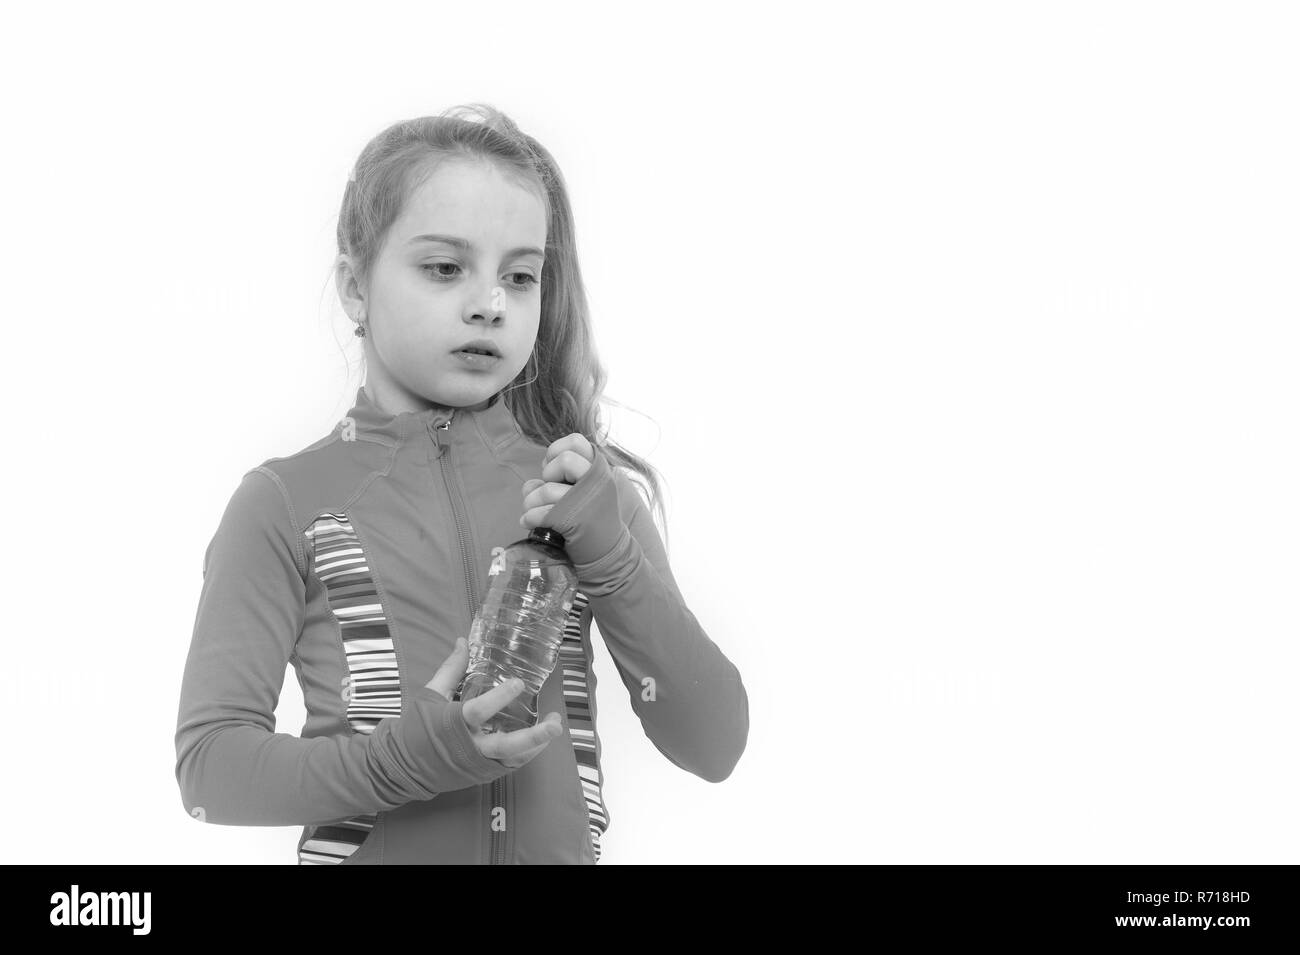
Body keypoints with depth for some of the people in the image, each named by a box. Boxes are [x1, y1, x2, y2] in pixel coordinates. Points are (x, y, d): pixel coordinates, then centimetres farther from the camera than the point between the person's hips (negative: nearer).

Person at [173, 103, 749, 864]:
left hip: (562, 847, 2)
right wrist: (402, 758, -23)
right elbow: (210, 762, -9)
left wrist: (610, 557, -16)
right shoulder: (286, 502, -6)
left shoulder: (584, 491, 2)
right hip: (362, 848, -2)